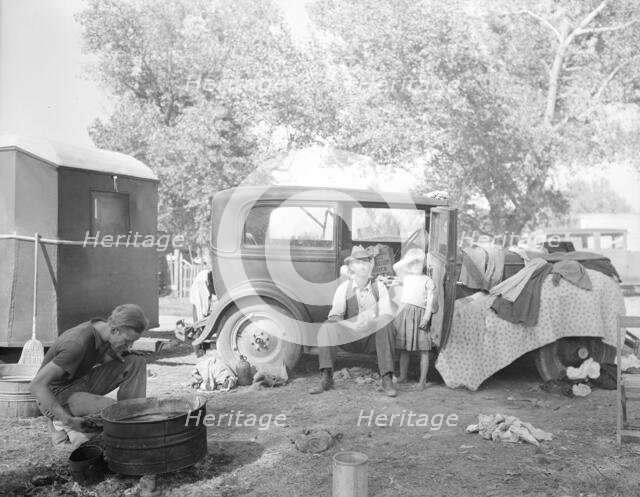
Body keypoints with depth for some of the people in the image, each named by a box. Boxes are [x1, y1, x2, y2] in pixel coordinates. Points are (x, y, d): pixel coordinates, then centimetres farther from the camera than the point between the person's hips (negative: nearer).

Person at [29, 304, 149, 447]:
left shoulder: (102, 326, -6)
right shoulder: (77, 344, -31)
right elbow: (36, 384, -31)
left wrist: (116, 354, -8)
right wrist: (68, 420, -33)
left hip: (80, 384, 8)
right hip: (56, 397, -8)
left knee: (137, 363, -8)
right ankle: (64, 423, -7)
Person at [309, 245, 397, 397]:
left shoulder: (379, 287, -1)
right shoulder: (344, 288, -1)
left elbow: (387, 315, -10)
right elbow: (335, 315, -9)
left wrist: (372, 322, -32)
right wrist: (353, 326, -29)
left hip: (373, 339, 0)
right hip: (349, 338, 1)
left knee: (386, 326, -31)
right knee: (327, 329, -26)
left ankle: (387, 379, -29)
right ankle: (326, 379, -26)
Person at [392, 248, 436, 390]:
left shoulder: (427, 280, 6)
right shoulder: (406, 277, 16)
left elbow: (430, 300, -1)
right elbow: (396, 266, 0)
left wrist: (426, 318, -11)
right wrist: (409, 258, 1)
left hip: (420, 314, -3)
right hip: (404, 313, 3)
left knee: (423, 349, -4)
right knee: (404, 348, 8)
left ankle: (422, 381, -1)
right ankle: (402, 377, 17)